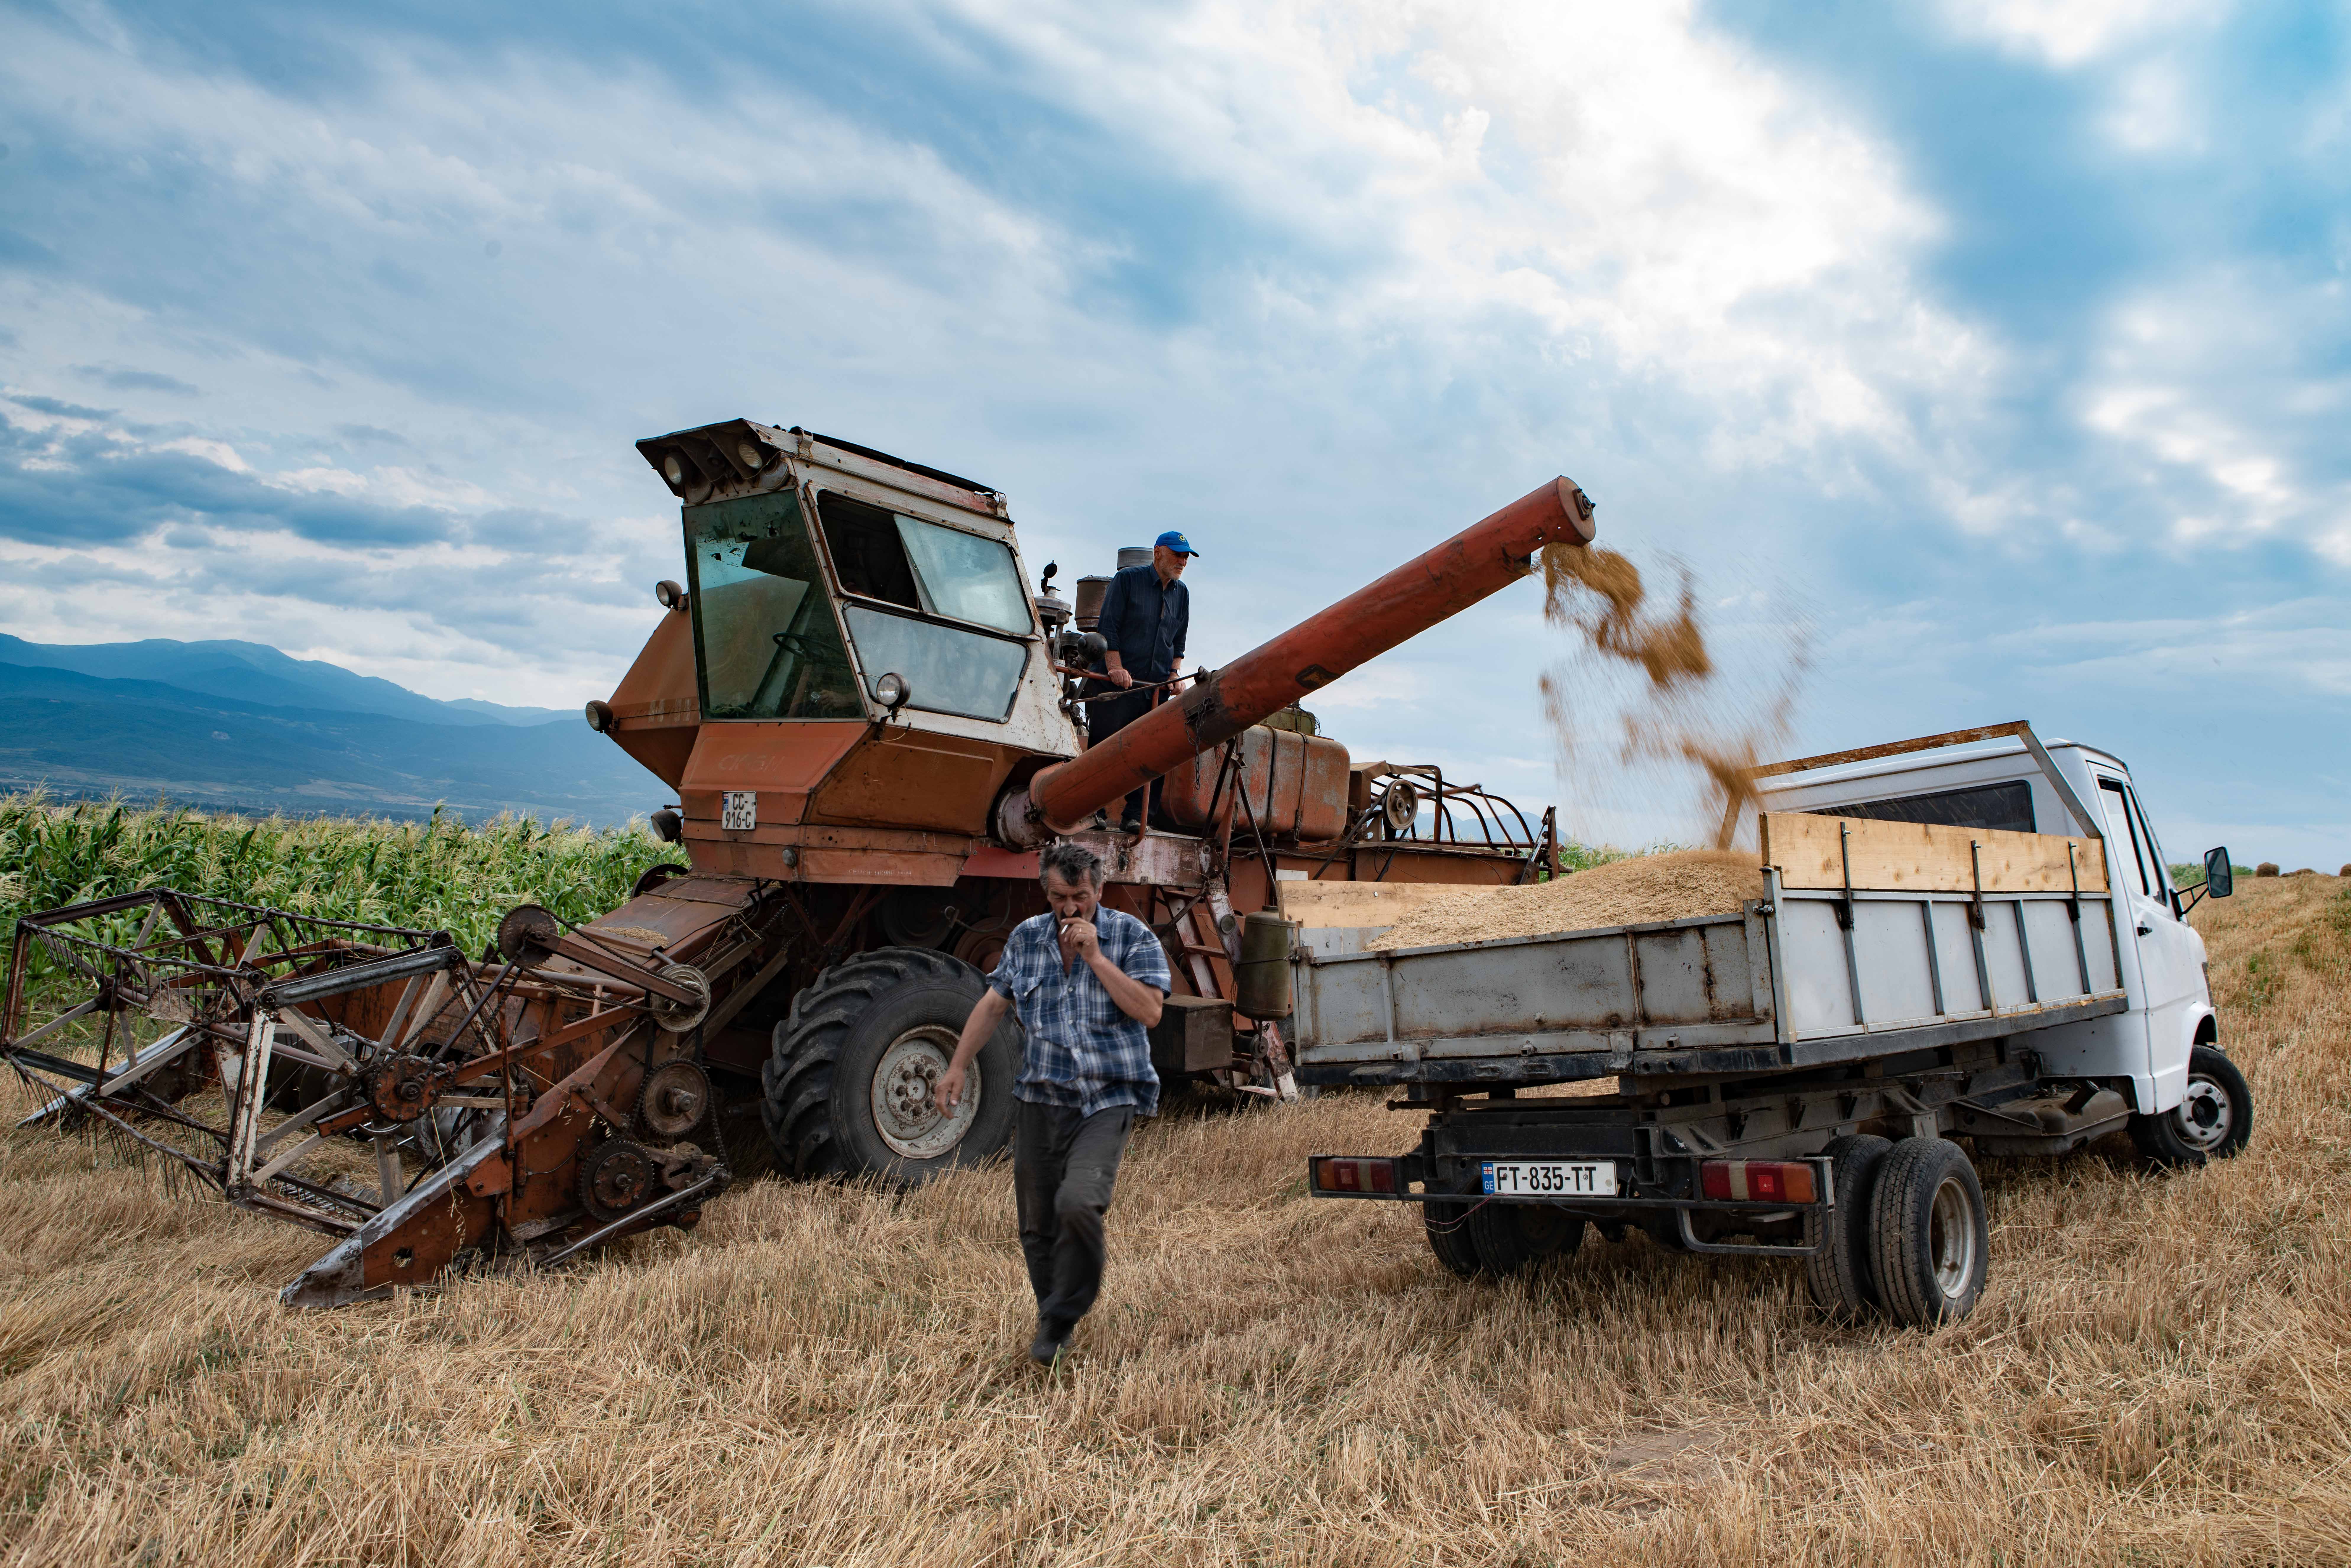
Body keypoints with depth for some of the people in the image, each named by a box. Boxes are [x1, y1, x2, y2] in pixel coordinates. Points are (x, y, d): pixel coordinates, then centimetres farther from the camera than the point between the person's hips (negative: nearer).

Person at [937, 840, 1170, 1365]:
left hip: (1108, 1101, -4)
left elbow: (1149, 1011, -16)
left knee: (1079, 1204, -23)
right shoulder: (1026, 937, 7)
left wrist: (1095, 957, -19)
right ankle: (1051, 1313, 33)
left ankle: (1062, 1318, -2)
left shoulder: (1133, 937, -4)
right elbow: (993, 1004, 15)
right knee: (1038, 1224, 9)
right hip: (1040, 1100, 4)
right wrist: (957, 1066, 11)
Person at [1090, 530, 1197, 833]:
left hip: (1156, 687, 5)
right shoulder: (1128, 580, 0)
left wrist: (1175, 674, 6)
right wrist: (1115, 667, -15)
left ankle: (1134, 817, 3)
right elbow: (1108, 626, -6)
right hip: (1116, 683, -5)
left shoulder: (1182, 593, 15)